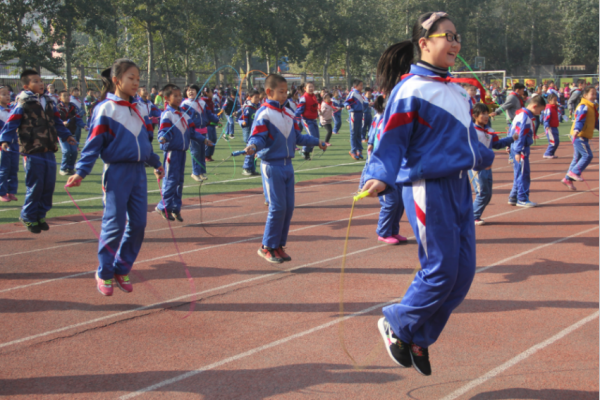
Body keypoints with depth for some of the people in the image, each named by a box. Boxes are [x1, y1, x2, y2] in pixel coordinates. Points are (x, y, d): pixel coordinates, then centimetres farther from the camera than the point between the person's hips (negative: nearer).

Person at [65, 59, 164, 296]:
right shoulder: (105, 109, -7)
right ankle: (104, 274, 11)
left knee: (138, 223, 3)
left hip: (139, 172, 6)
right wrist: (81, 172, -16)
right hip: (117, 172, -6)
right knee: (114, 225, -4)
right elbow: (93, 143, -9)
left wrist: (156, 163, 35)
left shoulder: (136, 109, 13)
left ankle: (122, 270, 17)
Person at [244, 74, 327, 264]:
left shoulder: (288, 114, 14)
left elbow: (297, 137, 23)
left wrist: (316, 142, 30)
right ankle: (267, 247, 3)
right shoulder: (264, 114, -9)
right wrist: (253, 146, -39)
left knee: (288, 207, 6)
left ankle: (279, 245, 16)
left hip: (287, 165, 7)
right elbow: (259, 137, -18)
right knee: (278, 207, -9)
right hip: (272, 165, -7)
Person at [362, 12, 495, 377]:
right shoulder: (409, 89, -11)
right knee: (441, 271, -6)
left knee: (464, 271, 6)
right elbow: (392, 139, -15)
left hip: (458, 185, 8)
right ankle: (396, 326, 18)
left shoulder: (456, 90, 13)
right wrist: (381, 177, -31)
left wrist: (483, 156, 46)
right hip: (428, 188, -8)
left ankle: (420, 338, 21)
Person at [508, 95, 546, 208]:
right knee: (523, 175, -3)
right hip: (521, 151, -10)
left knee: (519, 175, 16)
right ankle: (522, 199, 2)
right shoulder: (526, 117, -17)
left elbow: (512, 131, 23)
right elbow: (521, 135, -21)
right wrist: (518, 152, -23)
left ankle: (513, 197, 21)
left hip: (516, 149, 10)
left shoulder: (520, 114, 14)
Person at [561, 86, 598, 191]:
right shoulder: (584, 107, -13)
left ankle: (568, 179, 16)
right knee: (588, 155, -15)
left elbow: (594, 122, 30)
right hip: (579, 136, -10)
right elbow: (579, 120, -25)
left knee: (578, 158, 11)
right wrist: (576, 130, -40)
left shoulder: (593, 107, 18)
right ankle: (574, 172, -7)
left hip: (584, 137, 10)